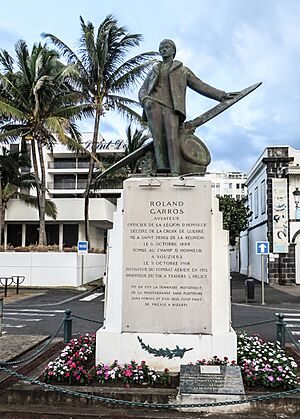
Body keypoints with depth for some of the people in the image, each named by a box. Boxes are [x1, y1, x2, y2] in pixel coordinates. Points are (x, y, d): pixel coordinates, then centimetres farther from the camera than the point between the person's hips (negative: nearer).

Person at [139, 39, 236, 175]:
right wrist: (144, 99, -2)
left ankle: (175, 172, -35)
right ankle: (162, 166, -35)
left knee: (172, 137, -24)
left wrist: (222, 95, 17)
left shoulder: (182, 70, 26)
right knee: (158, 136, -24)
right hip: (153, 104, 2)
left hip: (171, 107, -2)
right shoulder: (154, 71, 32)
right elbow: (142, 91, 24)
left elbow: (201, 86, 23)